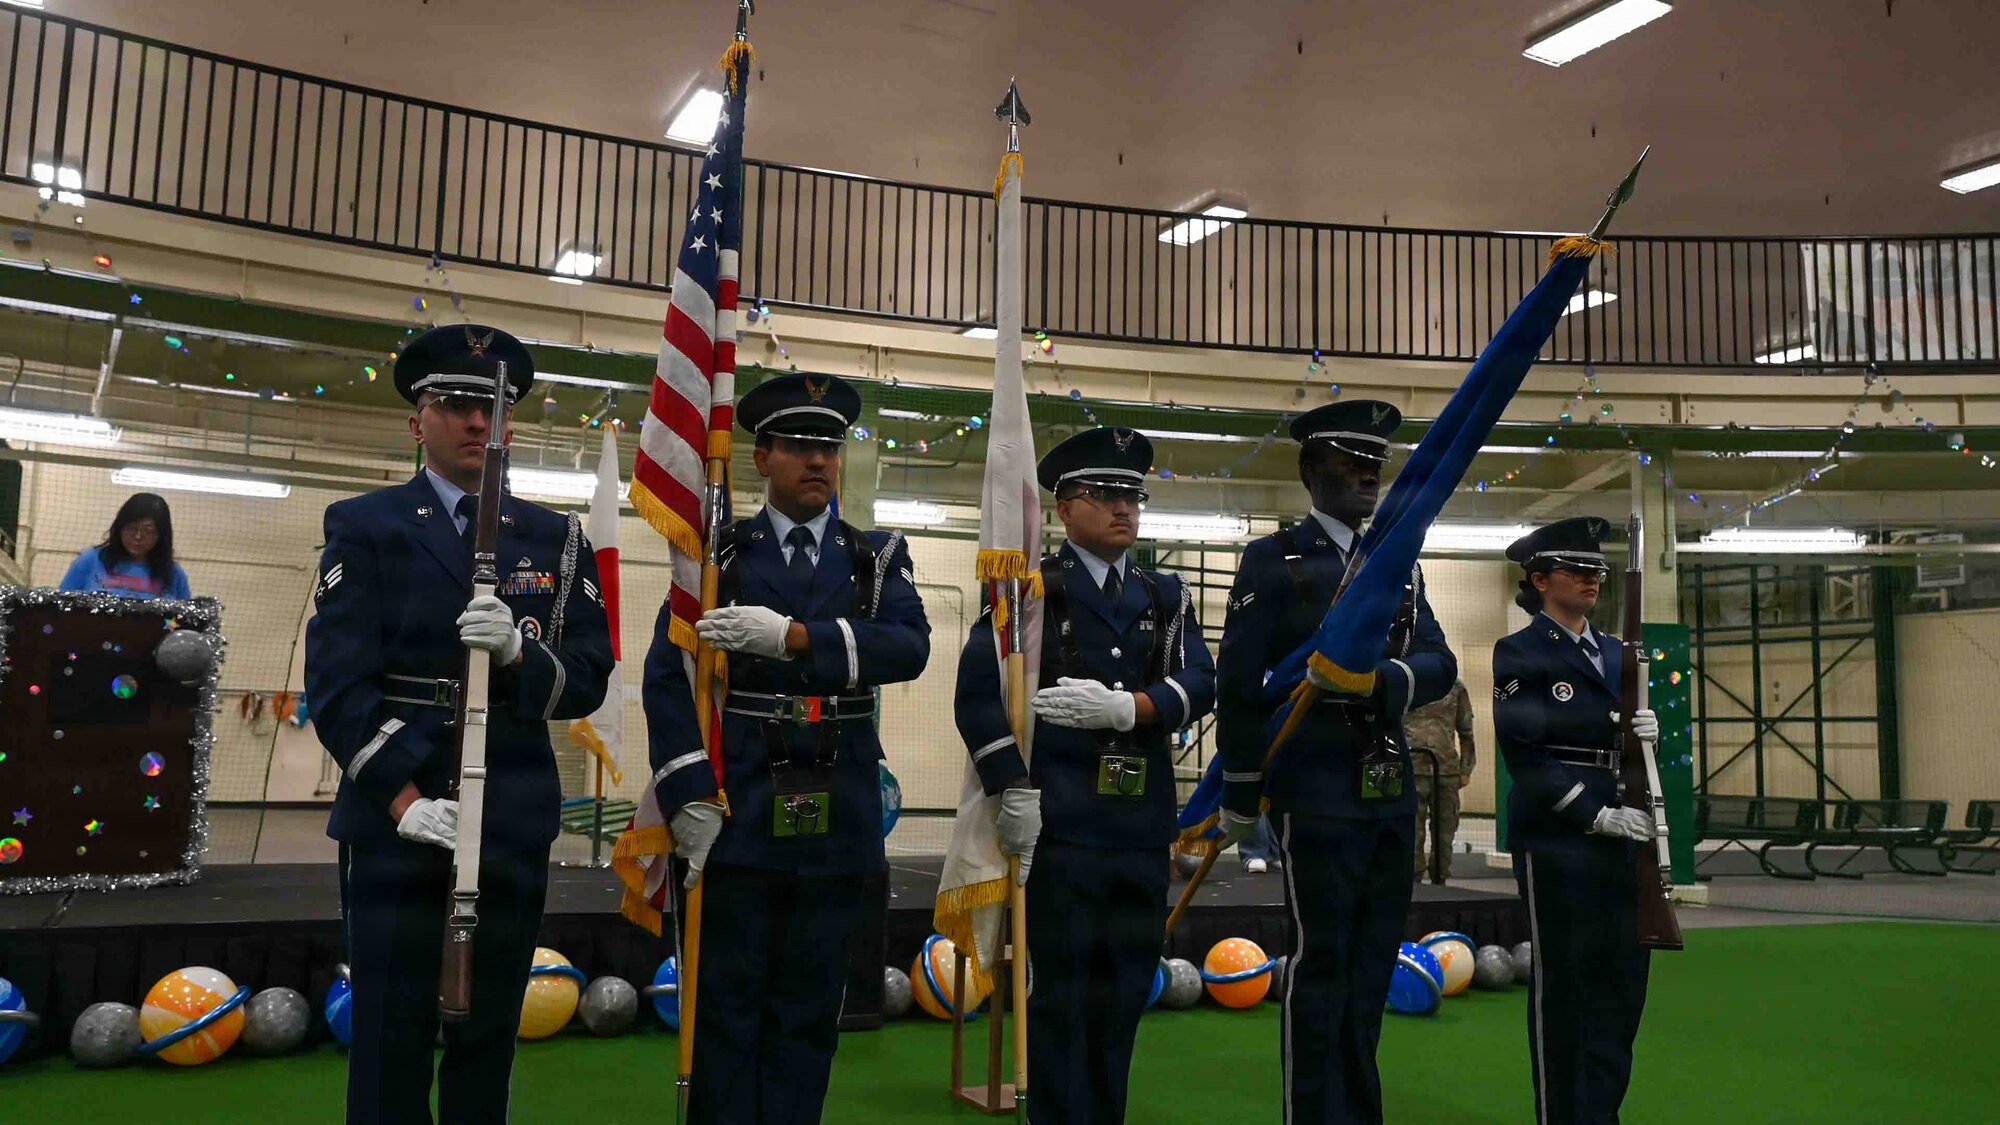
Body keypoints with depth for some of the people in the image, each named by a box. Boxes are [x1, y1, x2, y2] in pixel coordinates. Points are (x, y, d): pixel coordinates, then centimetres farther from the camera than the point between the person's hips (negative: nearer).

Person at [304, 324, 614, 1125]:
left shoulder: (556, 539, 10)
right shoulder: (363, 527, 3)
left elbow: (587, 681, 3)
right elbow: (335, 680, -6)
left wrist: (518, 651, -18)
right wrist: (403, 797, -17)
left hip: (514, 827, 2)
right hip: (394, 821, -2)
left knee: (489, 1037, 10)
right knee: (390, 1040, 2)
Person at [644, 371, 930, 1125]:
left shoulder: (877, 557, 9)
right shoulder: (717, 553, 5)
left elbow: (909, 647, -10)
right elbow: (667, 675, -2)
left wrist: (793, 636, -23)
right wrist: (689, 799, -12)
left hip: (837, 822, 2)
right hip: (739, 815, -2)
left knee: (809, 1012, 10)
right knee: (729, 1010, 4)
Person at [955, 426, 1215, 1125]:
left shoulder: (1167, 597, 15)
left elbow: (1199, 685, 2)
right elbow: (979, 691, -6)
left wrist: (1125, 707, -16)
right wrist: (1014, 791, -14)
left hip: (1144, 824, 5)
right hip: (1061, 821, -5)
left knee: (1125, 987, 12)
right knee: (1062, 989, 1)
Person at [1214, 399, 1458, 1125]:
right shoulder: (1273, 560, -4)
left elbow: (1440, 665, 2)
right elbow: (1240, 685, -7)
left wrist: (1387, 679, -20)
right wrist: (1241, 796, -6)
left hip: (1392, 792, 6)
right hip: (1317, 790, -6)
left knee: (1371, 968, 12)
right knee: (1321, 964, -2)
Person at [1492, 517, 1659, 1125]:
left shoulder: (1614, 652, 16)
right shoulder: (1520, 653, -5)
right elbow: (1523, 754, -12)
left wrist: (1645, 730, -3)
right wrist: (1596, 815, -16)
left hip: (1620, 835, 7)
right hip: (1556, 841, -7)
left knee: (1622, 982, 11)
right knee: (1562, 985, 2)